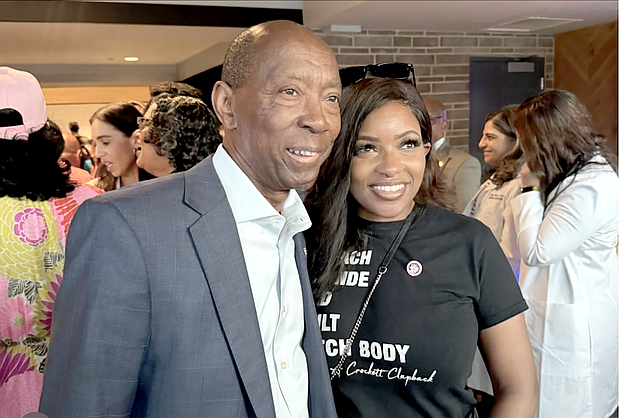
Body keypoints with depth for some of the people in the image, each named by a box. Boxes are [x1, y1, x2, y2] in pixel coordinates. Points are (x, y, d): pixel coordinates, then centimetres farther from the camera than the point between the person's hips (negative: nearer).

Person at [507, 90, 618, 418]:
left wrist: (531, 192, -14)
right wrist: (534, 188, 4)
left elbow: (536, 252, -19)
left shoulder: (590, 188, -25)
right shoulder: (590, 170, 7)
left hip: (573, 327, -9)